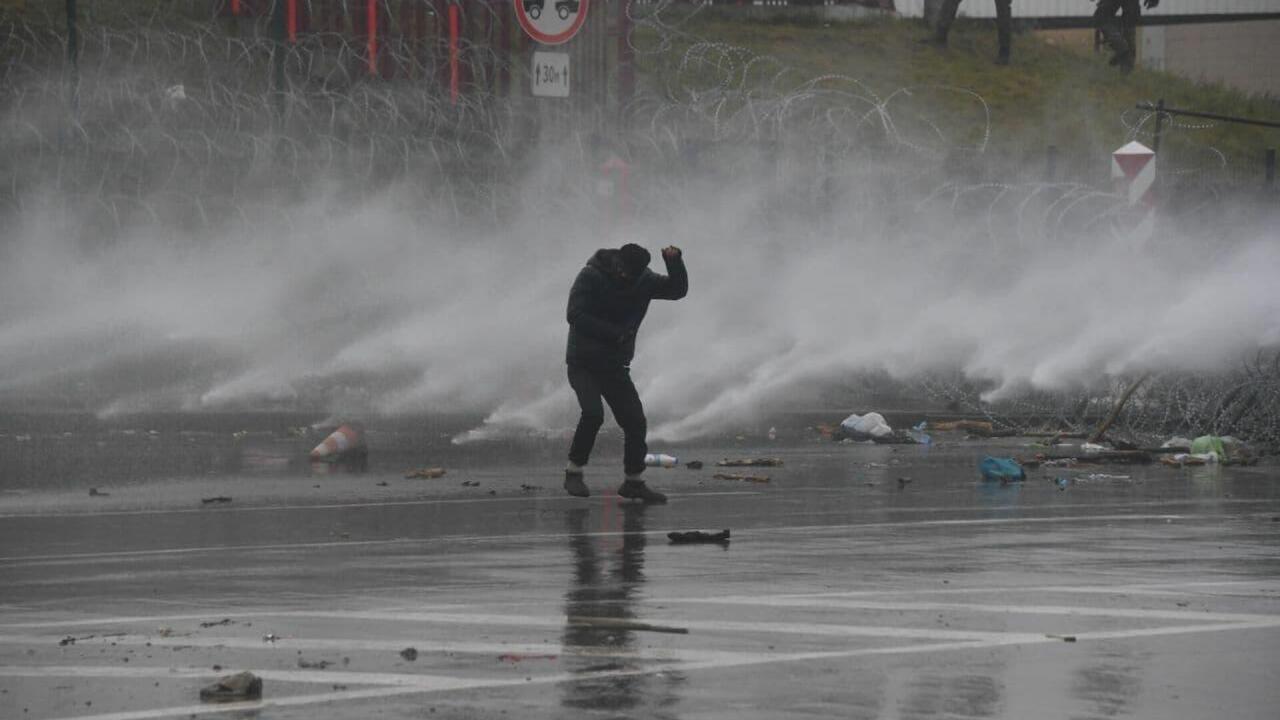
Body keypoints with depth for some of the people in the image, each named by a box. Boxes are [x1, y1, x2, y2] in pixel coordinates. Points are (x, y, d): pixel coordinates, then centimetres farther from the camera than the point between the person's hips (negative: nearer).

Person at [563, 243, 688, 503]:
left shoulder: (643, 279, -1)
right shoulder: (591, 276, -15)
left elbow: (677, 289, -5)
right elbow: (575, 315, -21)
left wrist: (675, 262, -22)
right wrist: (614, 334, -24)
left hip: (616, 365, 5)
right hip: (583, 362, -5)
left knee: (635, 422, -1)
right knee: (593, 414, -24)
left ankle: (633, 481, 15)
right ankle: (574, 473, -9)